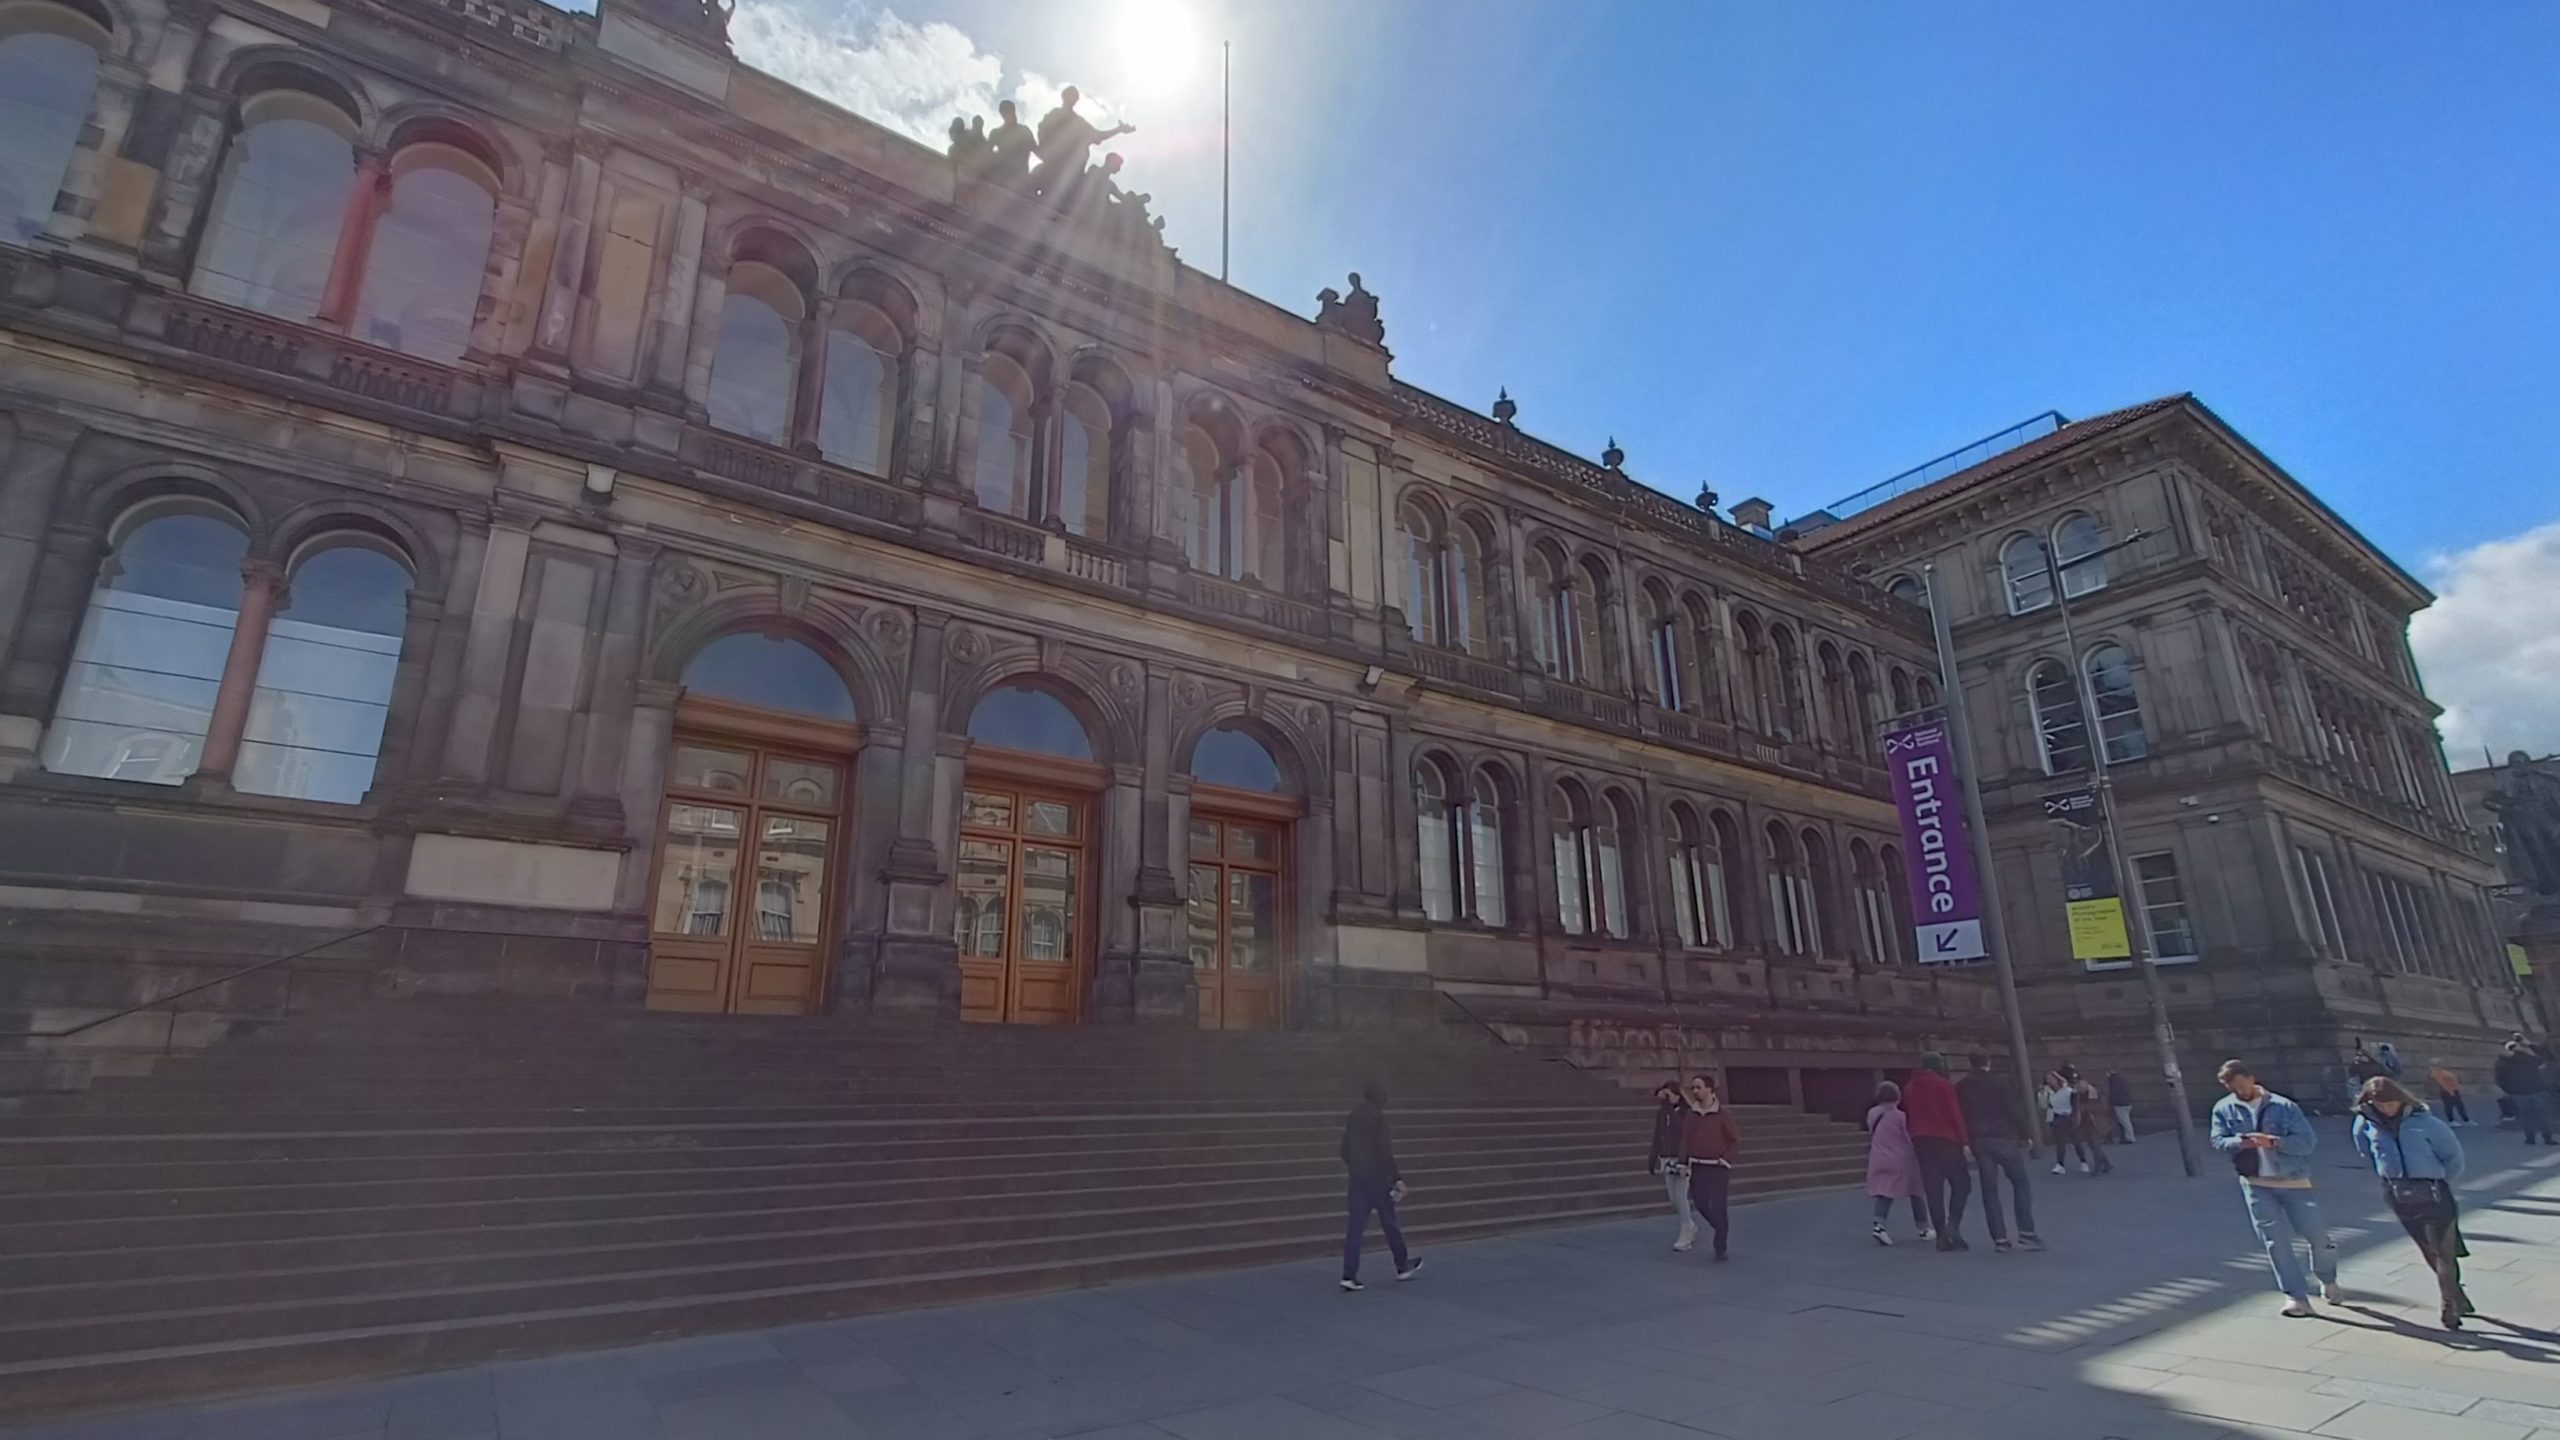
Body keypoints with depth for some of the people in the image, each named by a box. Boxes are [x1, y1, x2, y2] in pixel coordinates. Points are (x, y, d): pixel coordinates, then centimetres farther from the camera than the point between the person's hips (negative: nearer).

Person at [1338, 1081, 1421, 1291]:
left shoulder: (1353, 1115, 9)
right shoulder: (1378, 1116, -12)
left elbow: (1345, 1149, 15)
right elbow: (1384, 1149, -16)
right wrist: (1397, 1177, -12)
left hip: (1357, 1177, 6)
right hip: (1377, 1176, -6)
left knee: (1355, 1225, 3)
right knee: (1388, 1221, 10)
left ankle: (1349, 1274, -3)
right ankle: (1402, 1266, 26)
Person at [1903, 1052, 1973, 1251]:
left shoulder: (1909, 1088, 13)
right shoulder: (1944, 1085, -4)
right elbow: (1956, 1114, -10)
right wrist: (1964, 1141, -9)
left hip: (1920, 1140, 5)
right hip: (1945, 1139, -5)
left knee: (1933, 1189, 6)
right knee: (1961, 1183, 5)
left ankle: (1942, 1235, 4)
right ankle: (1952, 1224, -13)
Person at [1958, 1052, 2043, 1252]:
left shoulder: (1960, 1088, 4)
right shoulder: (1998, 1083, -4)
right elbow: (2014, 1111, -8)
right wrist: (2024, 1135, 2)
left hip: (1979, 1142, 2)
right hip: (2004, 1138, -2)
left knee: (1989, 1190, 7)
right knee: (2020, 1183, 10)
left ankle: (2000, 1239, 4)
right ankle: (2026, 1234, 5)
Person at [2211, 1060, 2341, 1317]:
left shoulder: (2284, 1107, -7)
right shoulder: (2223, 1109, 0)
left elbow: (2308, 1141, -11)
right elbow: (2219, 1141, -7)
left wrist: (2273, 1142, -26)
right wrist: (2241, 1142, -27)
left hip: (2294, 1181, -1)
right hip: (2256, 1184, 1)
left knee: (2316, 1235, 8)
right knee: (2274, 1240, -4)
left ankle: (2328, 1282, 37)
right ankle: (2296, 1296, 4)